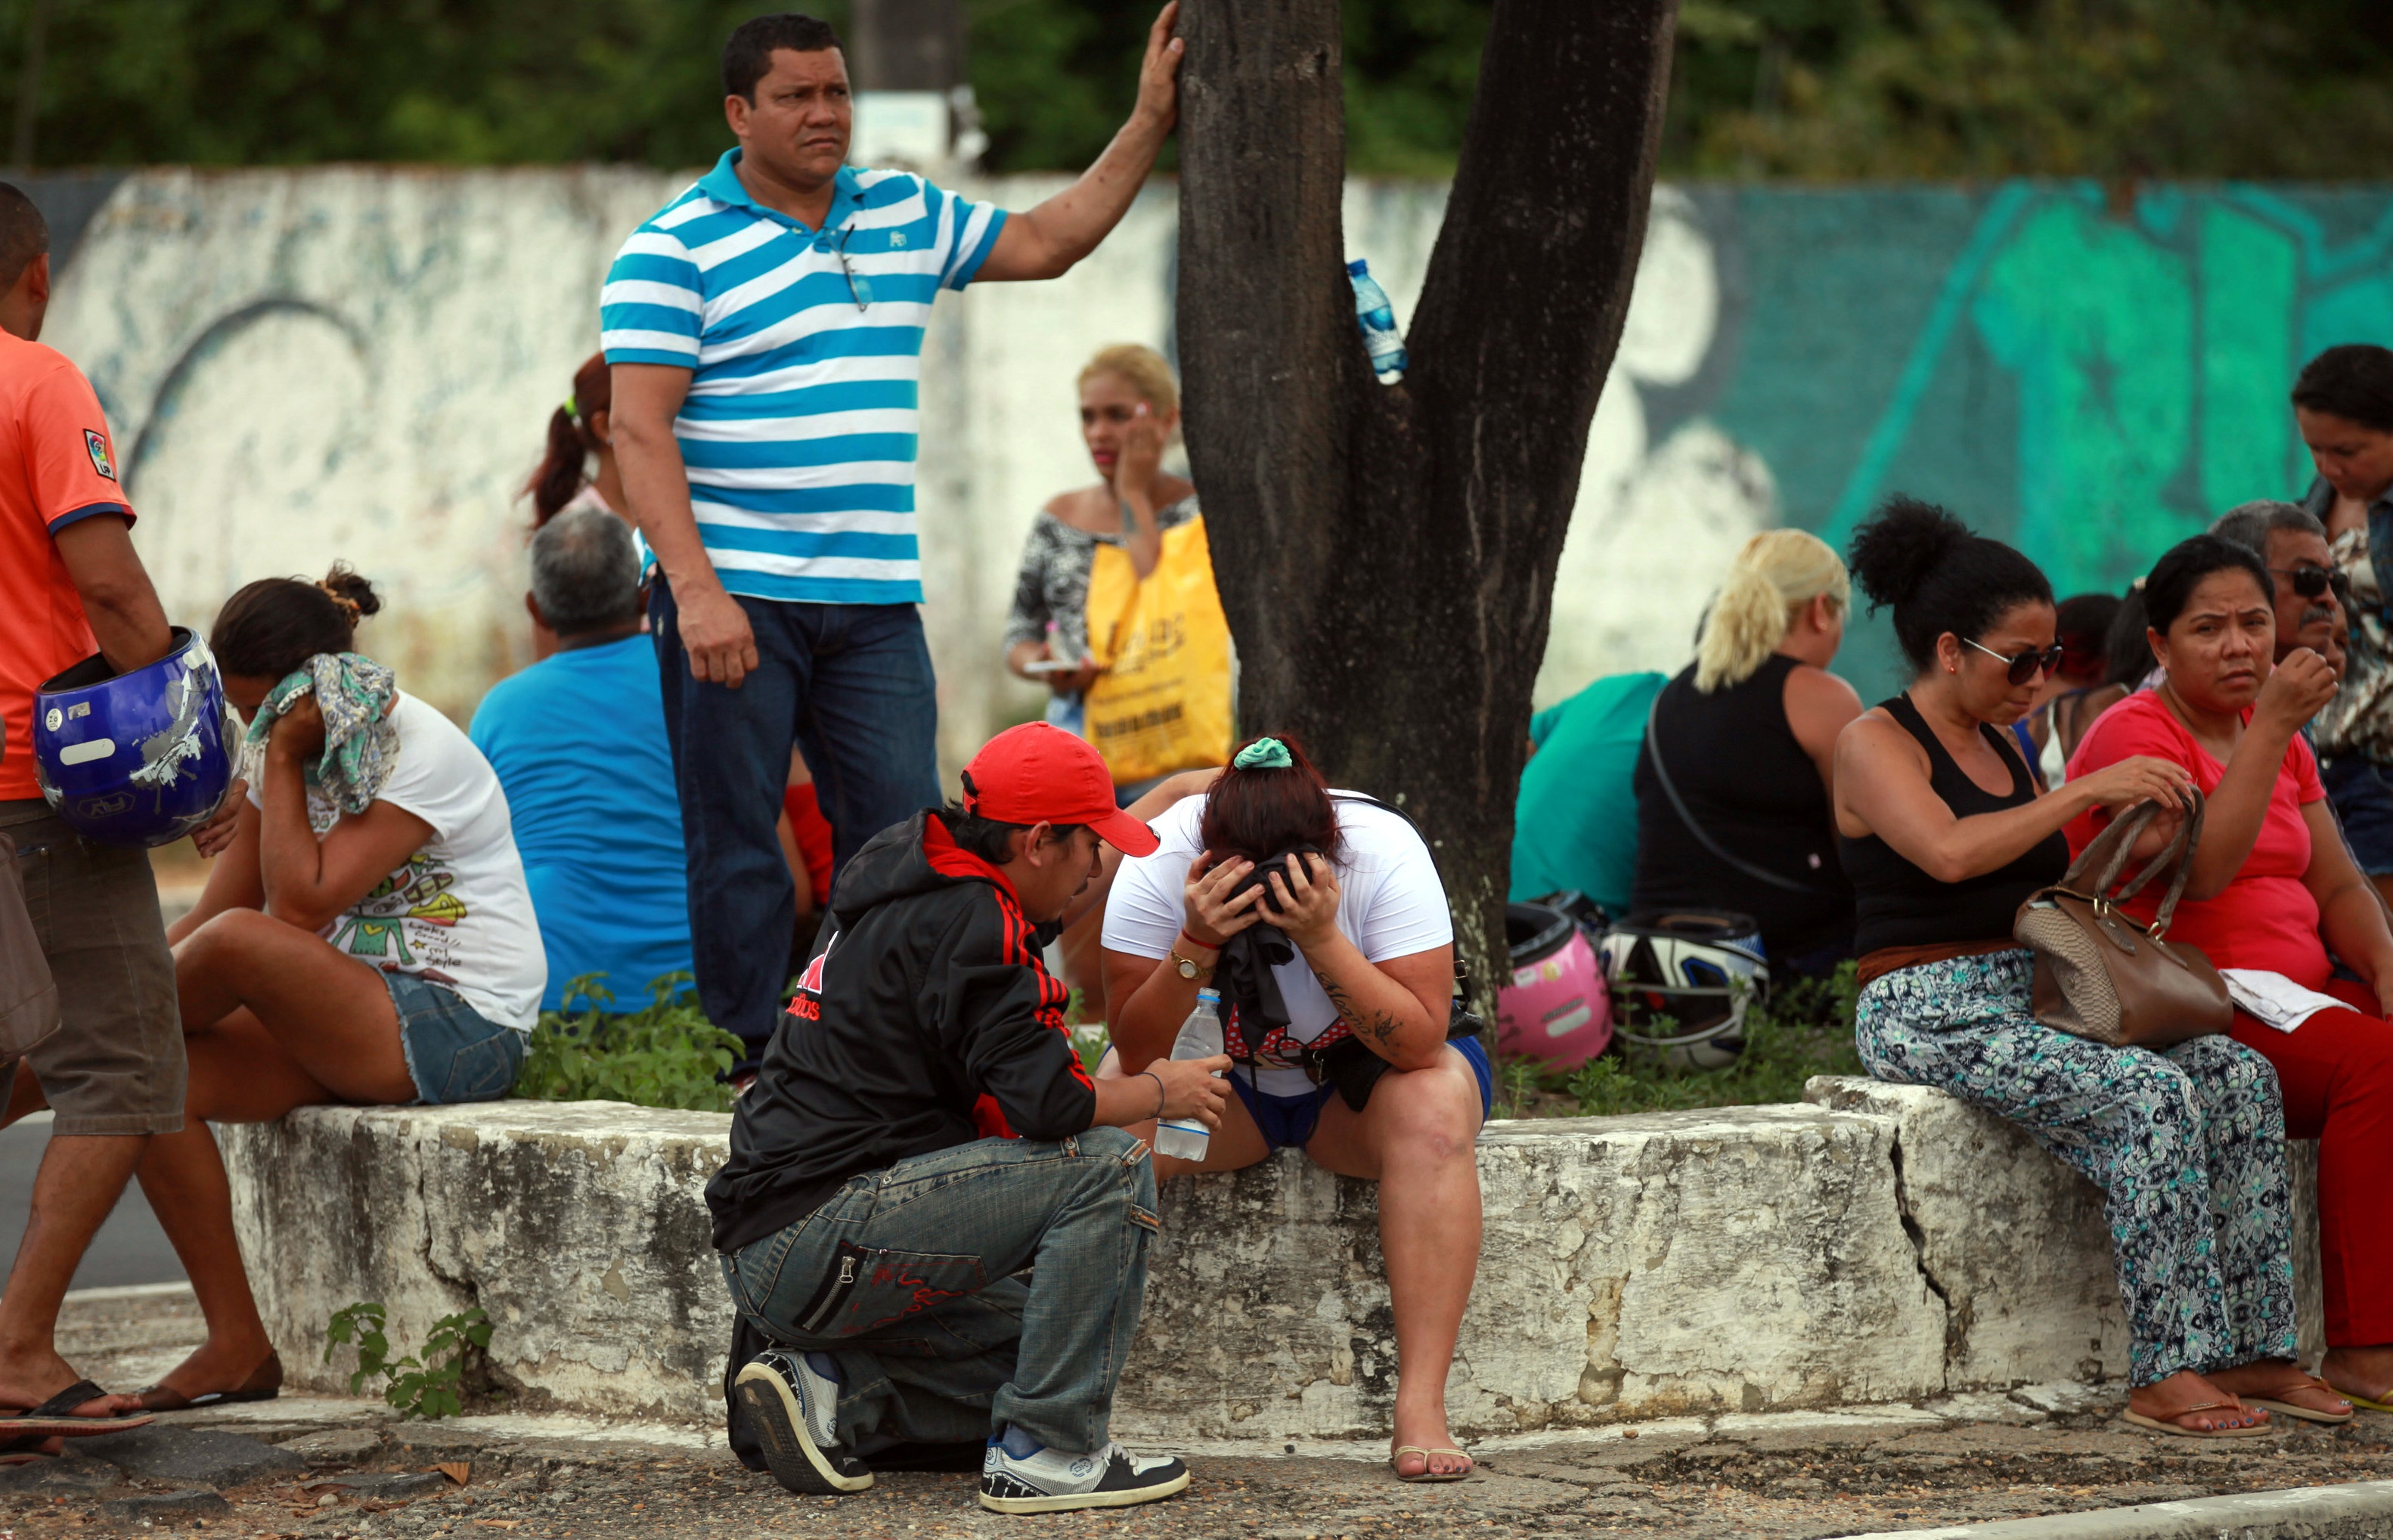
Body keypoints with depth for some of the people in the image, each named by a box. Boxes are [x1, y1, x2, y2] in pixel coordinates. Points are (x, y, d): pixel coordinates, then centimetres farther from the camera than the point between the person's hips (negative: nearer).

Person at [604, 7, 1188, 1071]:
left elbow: (1047, 242, 24)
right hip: (735, 597, -5)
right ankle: (754, 1057, 3)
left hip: (875, 600, 5)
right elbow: (640, 428, -10)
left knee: (901, 839, 0)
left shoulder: (905, 217, 14)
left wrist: (1150, 122, 16)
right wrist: (695, 590, -19)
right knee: (737, 843, -2)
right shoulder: (674, 247, -4)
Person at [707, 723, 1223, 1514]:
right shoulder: (968, 924, -14)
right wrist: (1164, 1092, -3)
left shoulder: (903, 880, 18)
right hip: (820, 1235, -11)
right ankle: (1045, 1455, -12)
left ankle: (829, 1389, 5)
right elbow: (1044, 1103, -21)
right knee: (1109, 1167, -14)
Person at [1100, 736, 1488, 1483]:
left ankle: (1421, 1409, -36)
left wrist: (1323, 940, -42)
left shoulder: (1386, 853, -27)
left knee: (1433, 1109, -35)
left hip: (1360, 1073, -1)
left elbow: (1420, 1042, -31)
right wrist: (1196, 945, -38)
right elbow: (1136, 1050, -22)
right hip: (1218, 1073, 1)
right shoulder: (1160, 865, -24)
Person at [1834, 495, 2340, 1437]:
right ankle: (2164, 1377, -30)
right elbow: (1950, 852, -24)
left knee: (2239, 1076, -14)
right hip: (1929, 1014, -8)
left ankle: (2249, 1350, -18)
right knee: (2148, 1096, -30)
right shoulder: (1876, 743, -5)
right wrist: (2089, 790, -23)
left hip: (2027, 1002, 8)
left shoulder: (2001, 746, 21)